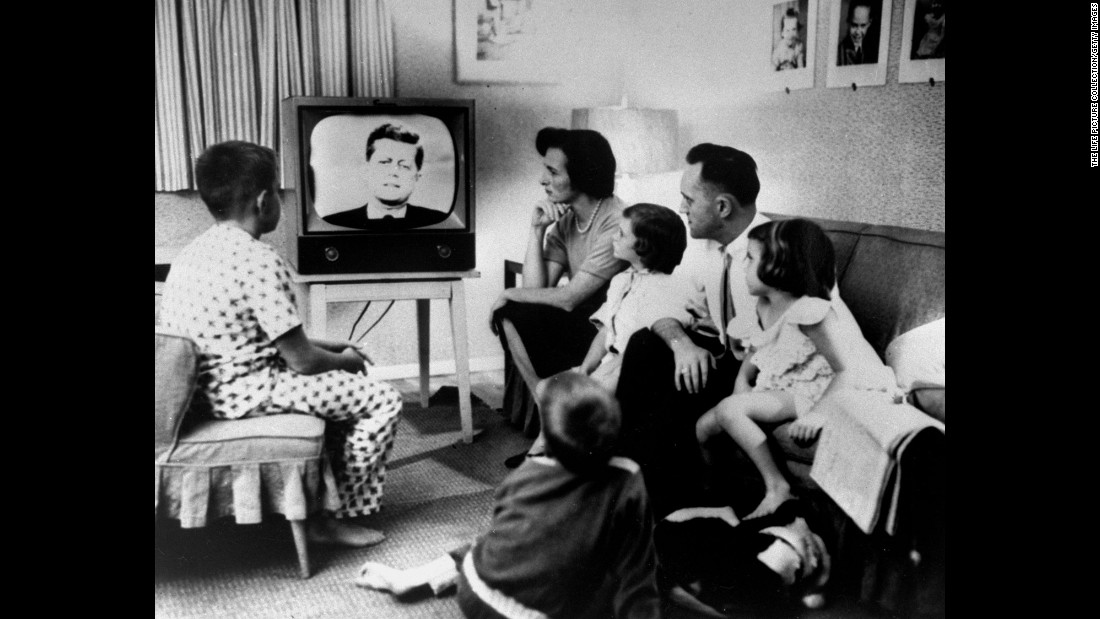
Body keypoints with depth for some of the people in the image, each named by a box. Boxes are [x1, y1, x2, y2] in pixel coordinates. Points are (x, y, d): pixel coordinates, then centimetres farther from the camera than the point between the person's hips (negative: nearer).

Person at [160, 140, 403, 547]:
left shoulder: (195, 251, 8)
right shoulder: (259, 261, -21)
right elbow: (301, 361, -18)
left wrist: (330, 347, 14)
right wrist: (345, 360, 3)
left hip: (205, 387, 10)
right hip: (248, 394, -10)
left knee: (338, 378, 27)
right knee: (384, 400, -2)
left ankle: (333, 484, 30)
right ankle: (338, 517, 5)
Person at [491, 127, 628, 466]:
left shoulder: (617, 223, -21)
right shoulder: (564, 219, 4)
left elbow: (567, 298, -21)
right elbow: (536, 288, -3)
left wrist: (510, 295, -8)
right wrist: (536, 229, -9)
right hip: (583, 323, 7)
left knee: (513, 314, -21)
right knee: (510, 316, -12)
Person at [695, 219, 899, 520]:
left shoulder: (809, 312, -20)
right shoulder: (764, 306, 8)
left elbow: (848, 368, -25)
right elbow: (753, 355, 17)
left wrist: (819, 413, -34)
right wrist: (742, 384, -2)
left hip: (820, 391, -9)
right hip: (784, 388, 10)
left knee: (729, 410, -27)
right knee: (704, 426, 1)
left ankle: (777, 488, -20)